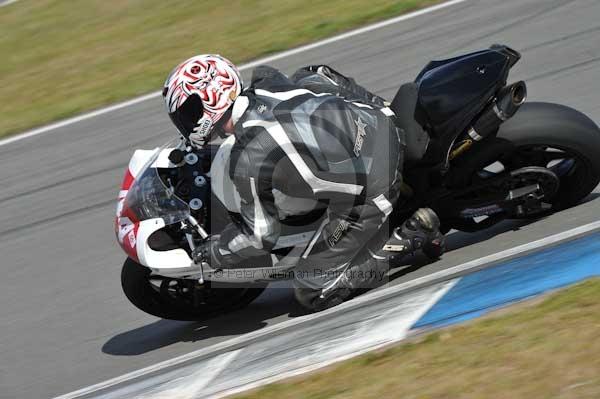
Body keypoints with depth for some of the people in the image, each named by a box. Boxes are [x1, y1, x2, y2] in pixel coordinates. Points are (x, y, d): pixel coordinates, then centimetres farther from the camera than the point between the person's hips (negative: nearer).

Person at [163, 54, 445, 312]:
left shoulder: (247, 162, -18)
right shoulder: (268, 82, -1)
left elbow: (261, 235, -6)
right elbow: (321, 77, 19)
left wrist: (214, 255, 11)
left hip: (365, 198, -7)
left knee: (314, 293, 6)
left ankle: (411, 237, -1)